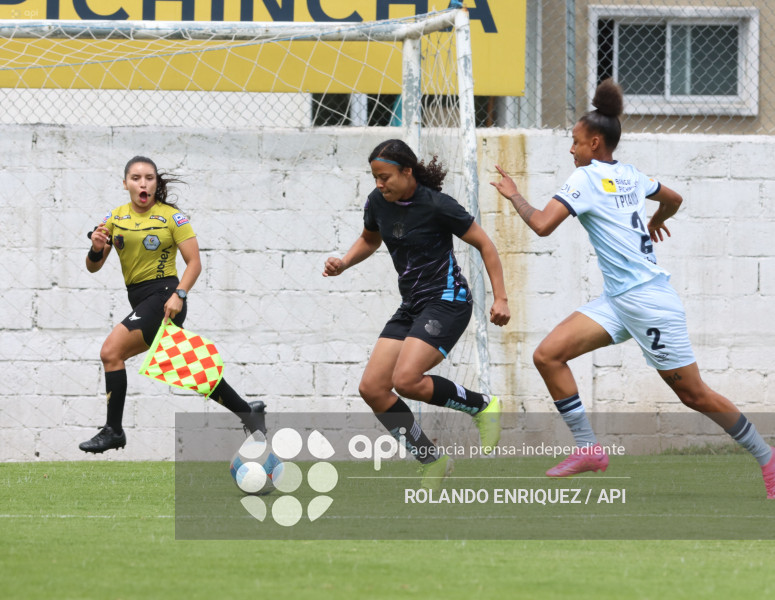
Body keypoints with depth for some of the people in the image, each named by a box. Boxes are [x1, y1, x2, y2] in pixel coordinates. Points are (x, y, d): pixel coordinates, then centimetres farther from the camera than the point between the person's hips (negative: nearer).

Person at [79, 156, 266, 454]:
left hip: (163, 297, -6)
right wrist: (96, 249, -14)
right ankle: (247, 411, 25)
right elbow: (93, 267, 8)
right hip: (140, 300, 6)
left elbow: (194, 262, -6)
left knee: (111, 351, -18)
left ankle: (113, 431, -13)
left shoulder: (171, 216, -5)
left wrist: (179, 295, -20)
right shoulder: (115, 218, 8)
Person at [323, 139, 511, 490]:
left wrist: (500, 298, -13)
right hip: (412, 307, 8)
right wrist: (343, 263, 5)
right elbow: (369, 240, 25)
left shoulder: (436, 205, -16)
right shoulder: (378, 202, 3)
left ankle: (481, 405, -2)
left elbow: (484, 244, -8)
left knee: (405, 380, -26)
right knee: (372, 388, -4)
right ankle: (432, 461, 7)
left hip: (447, 300, -8)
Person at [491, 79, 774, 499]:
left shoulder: (586, 178, -12)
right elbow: (673, 199, 29)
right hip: (618, 301, 9)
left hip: (647, 301, -9)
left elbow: (542, 225, -20)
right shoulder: (628, 176, 12)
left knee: (694, 394, -1)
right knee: (548, 355, -2)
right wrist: (656, 221, 50)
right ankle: (588, 448, -4)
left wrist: (514, 196, -2)